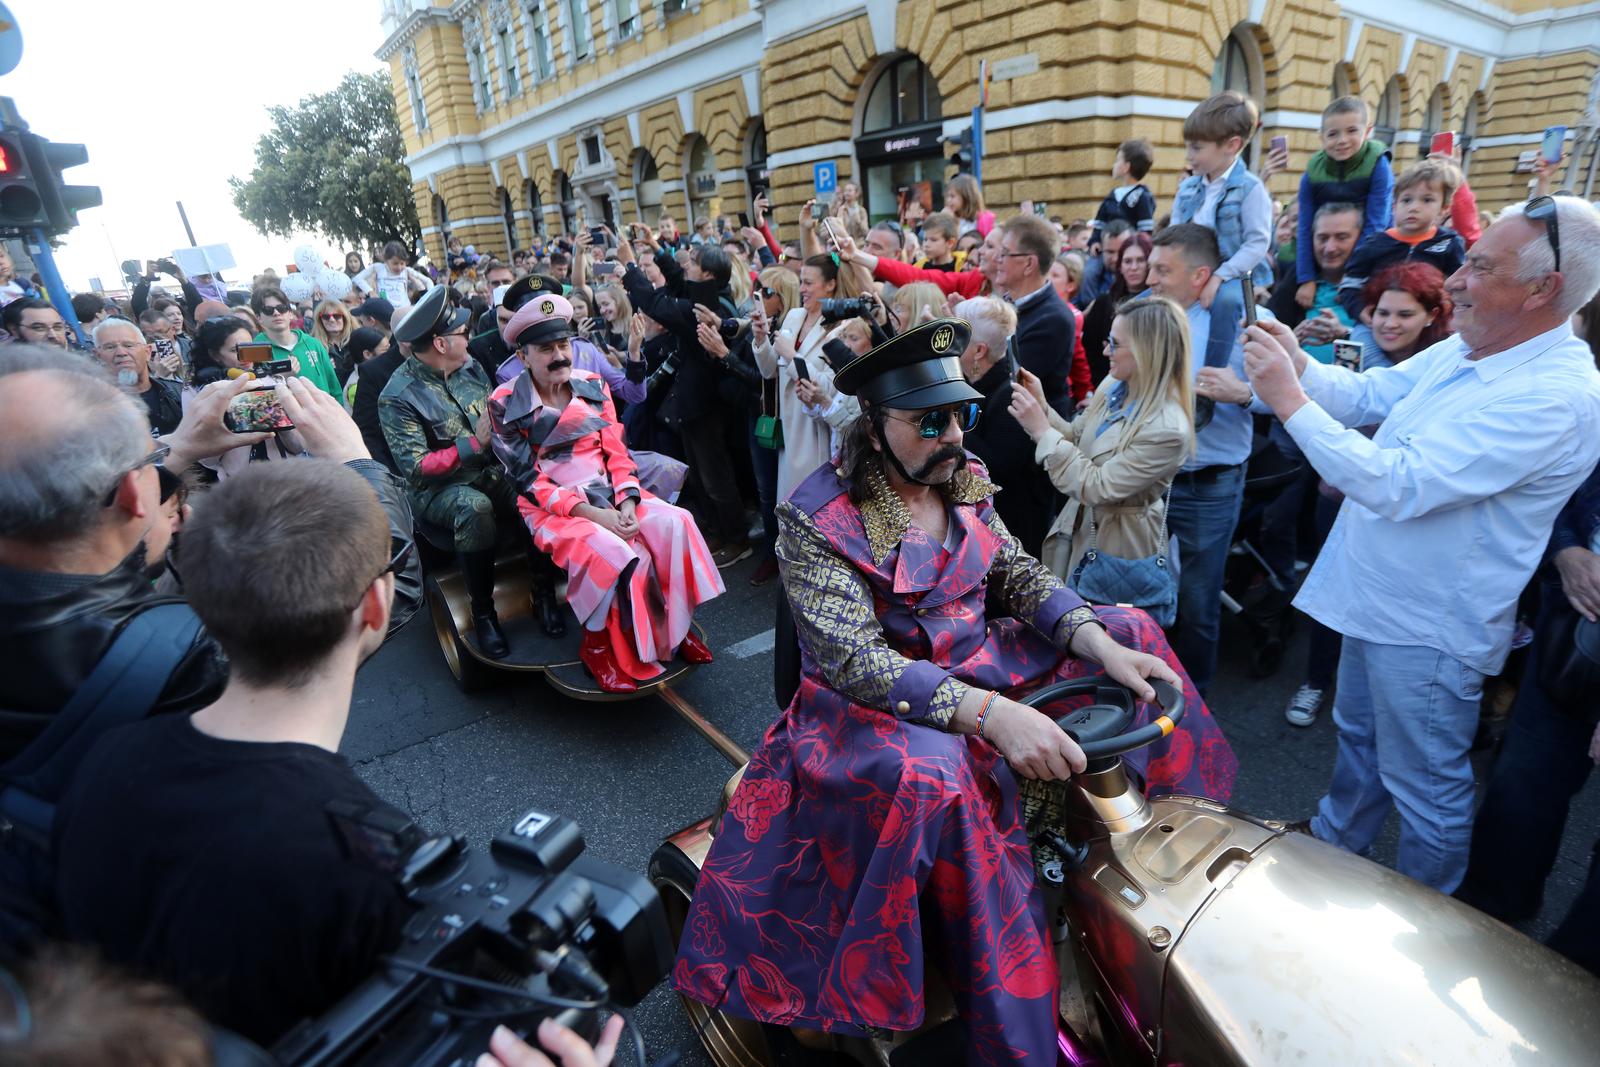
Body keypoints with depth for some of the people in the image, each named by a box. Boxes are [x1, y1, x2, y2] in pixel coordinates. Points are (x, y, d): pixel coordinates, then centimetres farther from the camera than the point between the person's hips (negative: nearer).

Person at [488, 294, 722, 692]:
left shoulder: (592, 385, 6)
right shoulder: (505, 404, -6)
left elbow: (616, 451, 5)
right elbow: (528, 480, -10)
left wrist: (626, 501, -15)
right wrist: (591, 513, -21)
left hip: (609, 494, 5)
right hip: (552, 508, -4)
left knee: (675, 523, -22)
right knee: (611, 553, -34)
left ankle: (675, 625, -5)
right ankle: (600, 645, -9)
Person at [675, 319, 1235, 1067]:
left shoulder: (964, 481, 2)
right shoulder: (818, 518, -18)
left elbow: (1020, 574, 3)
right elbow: (854, 660, -25)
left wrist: (1104, 645, -14)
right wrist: (988, 713, -35)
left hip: (977, 664, 7)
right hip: (873, 700, -7)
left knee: (1128, 632, 5)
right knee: (935, 780, -38)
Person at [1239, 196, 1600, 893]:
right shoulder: (1463, 350, 0)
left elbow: (1396, 485, -34)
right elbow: (1368, 395, 6)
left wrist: (1290, 401, -32)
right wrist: (1299, 364, -13)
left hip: (1428, 627, -8)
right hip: (1375, 596, 9)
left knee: (1423, 784, 13)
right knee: (1358, 736, 27)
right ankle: (1332, 845, 51)